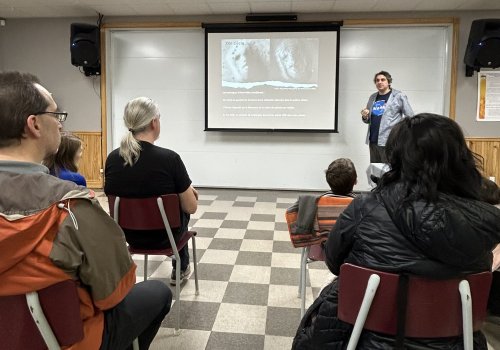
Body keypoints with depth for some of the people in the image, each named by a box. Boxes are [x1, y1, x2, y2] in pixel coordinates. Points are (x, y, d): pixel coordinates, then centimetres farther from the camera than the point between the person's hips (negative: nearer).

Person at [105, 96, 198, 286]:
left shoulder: (112, 158, -10)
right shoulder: (169, 158, -25)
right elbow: (191, 208, -17)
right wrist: (187, 190, 7)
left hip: (130, 235, 5)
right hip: (163, 236, -4)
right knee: (182, 210, 31)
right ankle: (181, 269, 47)